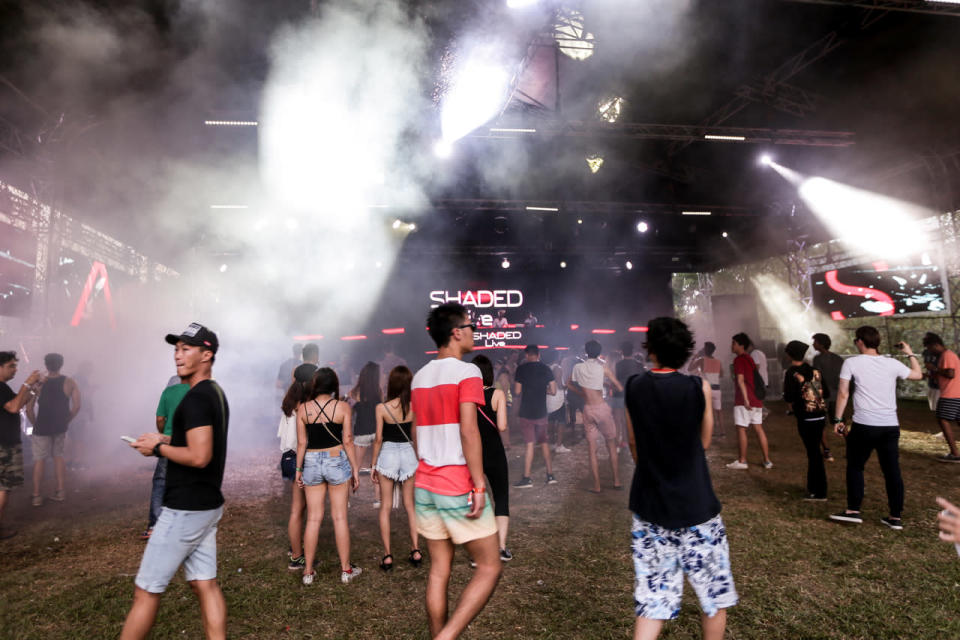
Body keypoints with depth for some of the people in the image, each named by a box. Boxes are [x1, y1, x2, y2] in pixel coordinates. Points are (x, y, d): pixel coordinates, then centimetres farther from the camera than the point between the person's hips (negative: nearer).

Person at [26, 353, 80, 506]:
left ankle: (36, 496, 15)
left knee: (39, 459, 9)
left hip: (42, 428, -2)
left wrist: (35, 424, 2)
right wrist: (65, 421, 7)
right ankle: (60, 491, 19)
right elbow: (76, 407, -6)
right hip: (60, 428, 2)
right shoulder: (69, 382, -5)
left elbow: (29, 409, -13)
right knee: (58, 456, 17)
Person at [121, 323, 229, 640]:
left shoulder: (196, 398, -20)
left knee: (146, 590, 6)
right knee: (205, 585, 13)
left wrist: (157, 447, -13)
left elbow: (199, 457, -27)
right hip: (207, 505, 9)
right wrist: (167, 440, 13)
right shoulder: (216, 393, 11)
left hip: (185, 510, -9)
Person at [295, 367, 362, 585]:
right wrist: (354, 470, 1)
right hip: (337, 462, -1)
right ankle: (346, 570, 17)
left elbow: (301, 442, -1)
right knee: (339, 517, 7)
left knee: (313, 518, 10)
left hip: (312, 463, 2)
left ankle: (308, 571, 19)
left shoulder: (303, 408, -3)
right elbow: (348, 441, -6)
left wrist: (298, 469, 8)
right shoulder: (343, 407, -7)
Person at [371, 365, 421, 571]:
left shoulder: (381, 408, -11)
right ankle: (416, 550, 15)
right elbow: (416, 437, 2)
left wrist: (374, 464, 2)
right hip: (408, 454, 2)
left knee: (385, 507, 8)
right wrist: (419, 459, 14)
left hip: (387, 455, -2)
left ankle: (387, 556, 10)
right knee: (410, 505, 15)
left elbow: (378, 439, -9)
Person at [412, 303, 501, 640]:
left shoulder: (420, 376, 9)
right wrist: (479, 486, -18)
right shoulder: (466, 372, -13)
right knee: (490, 567, 5)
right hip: (459, 487, -7)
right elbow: (468, 430, -21)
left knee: (439, 569, 14)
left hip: (425, 485, 7)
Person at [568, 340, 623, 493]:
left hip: (588, 410, 2)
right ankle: (617, 482, 17)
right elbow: (620, 387, -7)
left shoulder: (578, 367, 1)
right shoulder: (602, 367, -7)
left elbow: (569, 385, 15)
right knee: (612, 447, 13)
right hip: (602, 408, -2)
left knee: (592, 450, 7)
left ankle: (596, 485, 7)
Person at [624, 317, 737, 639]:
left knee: (652, 598, 11)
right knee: (714, 594, 17)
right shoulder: (699, 388, -10)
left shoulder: (634, 387, -3)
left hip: (649, 505, 3)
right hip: (695, 505, -2)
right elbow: (704, 442, 3)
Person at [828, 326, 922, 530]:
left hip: (864, 425, -4)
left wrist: (838, 419, -1)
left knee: (855, 467, 10)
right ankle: (896, 517, 16)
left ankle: (853, 511, 12)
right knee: (892, 471, 10)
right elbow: (918, 375, 23)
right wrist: (910, 354, 36)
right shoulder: (892, 364, 5)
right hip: (891, 426, 4)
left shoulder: (852, 363, -5)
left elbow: (843, 393, -7)